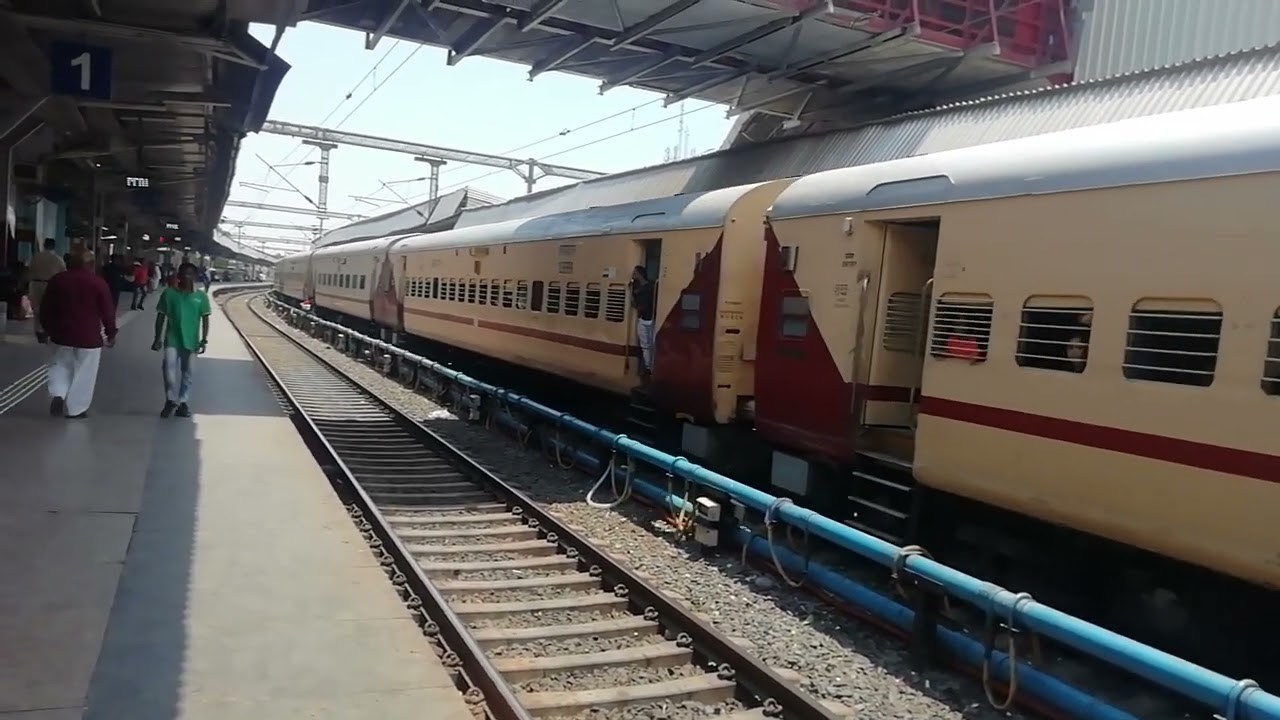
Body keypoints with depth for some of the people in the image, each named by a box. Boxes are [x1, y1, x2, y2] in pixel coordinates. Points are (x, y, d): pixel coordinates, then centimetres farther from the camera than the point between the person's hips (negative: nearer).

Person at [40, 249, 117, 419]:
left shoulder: (57, 280, 2)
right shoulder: (99, 283, -8)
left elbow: (45, 308, 8)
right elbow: (108, 311, -6)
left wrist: (48, 329, 20)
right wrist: (111, 334, 6)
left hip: (62, 334, 3)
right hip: (89, 337, -3)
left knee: (60, 367, 21)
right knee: (83, 375, 7)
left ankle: (57, 394, -2)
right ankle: (76, 409, 11)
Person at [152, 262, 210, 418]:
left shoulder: (201, 297, -1)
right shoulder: (169, 293, -1)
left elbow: (205, 319, 2)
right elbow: (161, 316, 3)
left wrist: (204, 340, -5)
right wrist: (158, 338, 0)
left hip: (191, 341, 1)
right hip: (172, 339, -1)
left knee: (187, 373, 7)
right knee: (169, 368, -14)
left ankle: (182, 402, 18)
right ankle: (171, 400, 3)